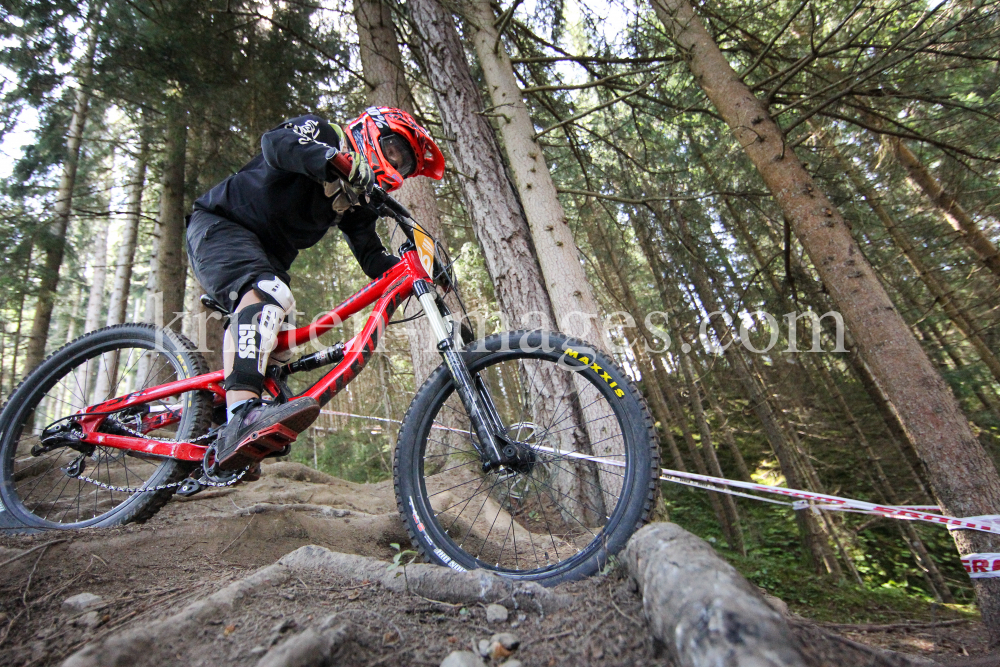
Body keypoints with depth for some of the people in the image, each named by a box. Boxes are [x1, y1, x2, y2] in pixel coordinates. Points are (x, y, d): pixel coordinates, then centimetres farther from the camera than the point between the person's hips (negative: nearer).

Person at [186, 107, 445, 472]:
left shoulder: (356, 202, 9)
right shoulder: (319, 132, -6)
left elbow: (372, 259, -1)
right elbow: (275, 143, -28)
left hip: (267, 256, 8)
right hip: (219, 225, -8)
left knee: (256, 336, 2)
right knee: (269, 294, -35)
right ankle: (242, 417, -49)